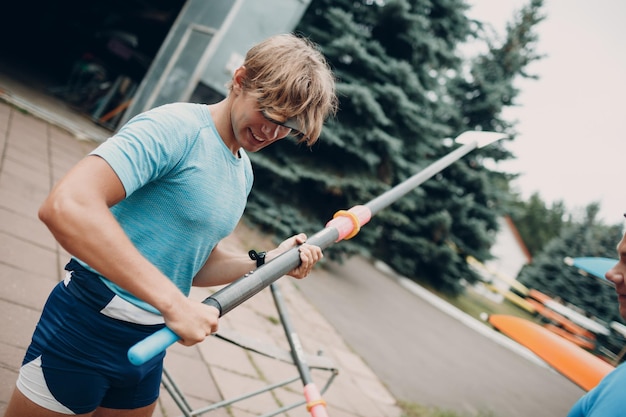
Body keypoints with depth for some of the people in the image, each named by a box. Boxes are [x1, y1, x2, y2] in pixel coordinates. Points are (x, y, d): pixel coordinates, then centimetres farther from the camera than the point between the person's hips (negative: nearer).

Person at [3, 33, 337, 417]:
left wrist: (266, 263, -2)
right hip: (89, 330, -8)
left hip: (150, 343, 8)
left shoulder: (243, 172, 7)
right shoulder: (176, 128, -20)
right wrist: (173, 302, -34)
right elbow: (65, 206, -33)